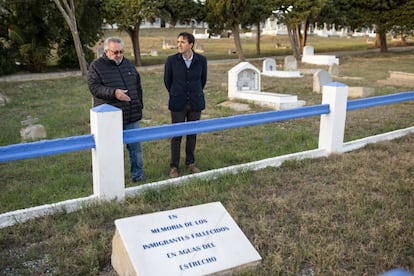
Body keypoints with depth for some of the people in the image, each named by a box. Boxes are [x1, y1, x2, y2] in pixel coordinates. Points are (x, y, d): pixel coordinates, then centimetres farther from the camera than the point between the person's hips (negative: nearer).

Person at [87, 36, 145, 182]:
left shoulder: (128, 63, 12)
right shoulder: (96, 66, -4)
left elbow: (137, 85, 17)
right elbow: (94, 87, -13)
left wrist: (139, 105, 15)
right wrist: (113, 93, -25)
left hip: (132, 116, 4)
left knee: (136, 148, 10)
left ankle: (138, 175, 23)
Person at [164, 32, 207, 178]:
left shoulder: (201, 60, -6)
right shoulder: (171, 60, -9)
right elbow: (167, 80, 6)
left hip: (195, 103, 2)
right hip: (178, 104, -1)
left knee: (192, 133, 11)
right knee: (177, 134, 3)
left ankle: (190, 162, 27)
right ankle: (174, 166, 16)